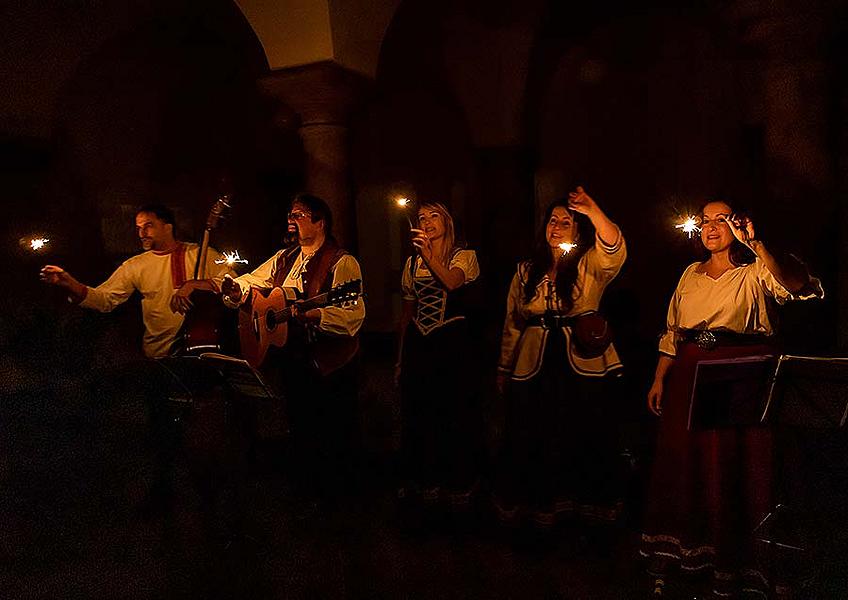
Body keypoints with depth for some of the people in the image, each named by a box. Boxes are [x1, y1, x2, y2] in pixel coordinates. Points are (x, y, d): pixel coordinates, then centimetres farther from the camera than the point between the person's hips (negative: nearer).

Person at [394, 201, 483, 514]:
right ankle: (423, 482, 28)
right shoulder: (412, 263, 13)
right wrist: (400, 357, 14)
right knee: (417, 415, 10)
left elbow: (452, 282, -25)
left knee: (458, 415, 1)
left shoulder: (464, 256, -2)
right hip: (418, 345, 5)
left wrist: (428, 254, -40)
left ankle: (458, 485, 18)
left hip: (452, 343, -4)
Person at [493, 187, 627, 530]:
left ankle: (584, 506, 21)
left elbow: (615, 250, -23)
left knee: (582, 442, 4)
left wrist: (594, 212, -39)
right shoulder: (527, 272, 10)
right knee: (533, 444, 6)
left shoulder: (590, 266, 0)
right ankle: (537, 505, 23)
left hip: (583, 369, -2)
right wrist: (504, 368, 14)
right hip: (535, 371, 3)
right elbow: (512, 324, 14)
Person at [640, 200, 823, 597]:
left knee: (731, 464, 2)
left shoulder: (755, 272, -2)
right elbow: (672, 330, 14)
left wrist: (755, 244, -32)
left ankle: (730, 563, 19)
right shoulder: (692, 274, 13)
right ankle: (679, 549, 29)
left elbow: (793, 287, -24)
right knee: (683, 458, 11)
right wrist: (659, 379, 8)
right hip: (689, 376, 5)